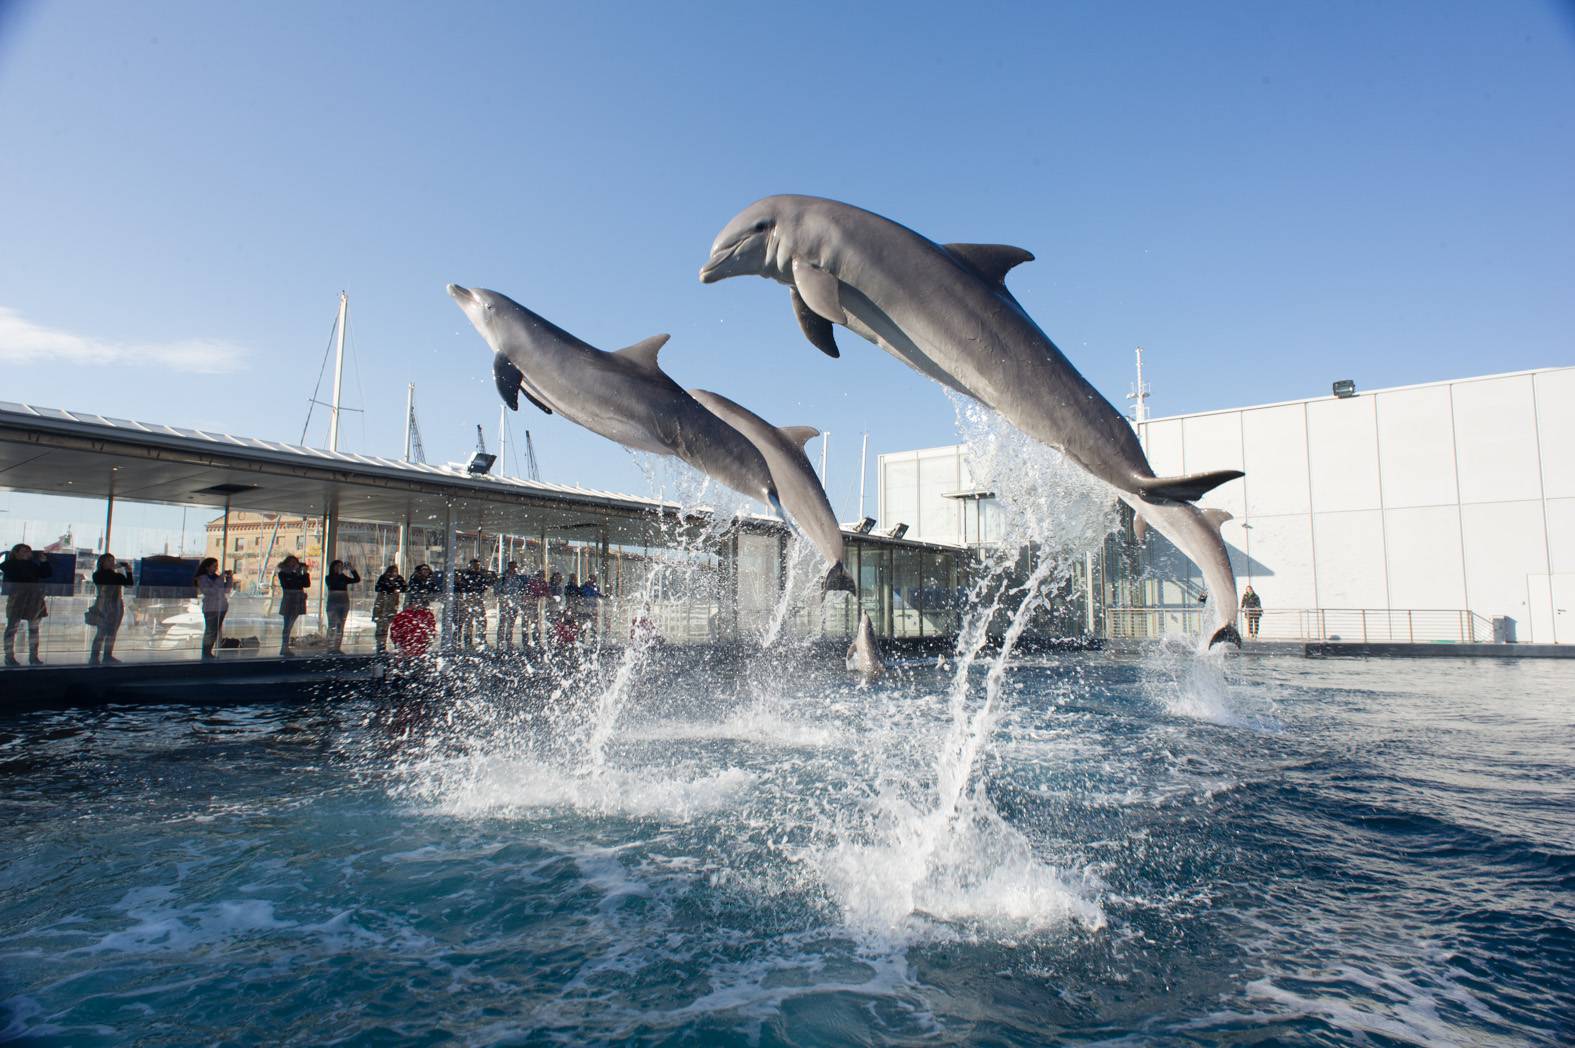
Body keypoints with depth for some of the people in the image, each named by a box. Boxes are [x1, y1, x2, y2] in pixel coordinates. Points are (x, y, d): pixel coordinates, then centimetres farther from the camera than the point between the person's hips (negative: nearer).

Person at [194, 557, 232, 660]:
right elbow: (208, 591, -17)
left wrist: (230, 578, 2)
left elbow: (227, 589, 13)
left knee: (217, 631, 7)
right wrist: (220, 581, -18)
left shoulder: (218, 577, 13)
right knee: (210, 631, -6)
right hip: (210, 608, -6)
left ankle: (208, 652, 16)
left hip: (222, 608, 6)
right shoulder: (202, 579, -3)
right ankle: (205, 653, 2)